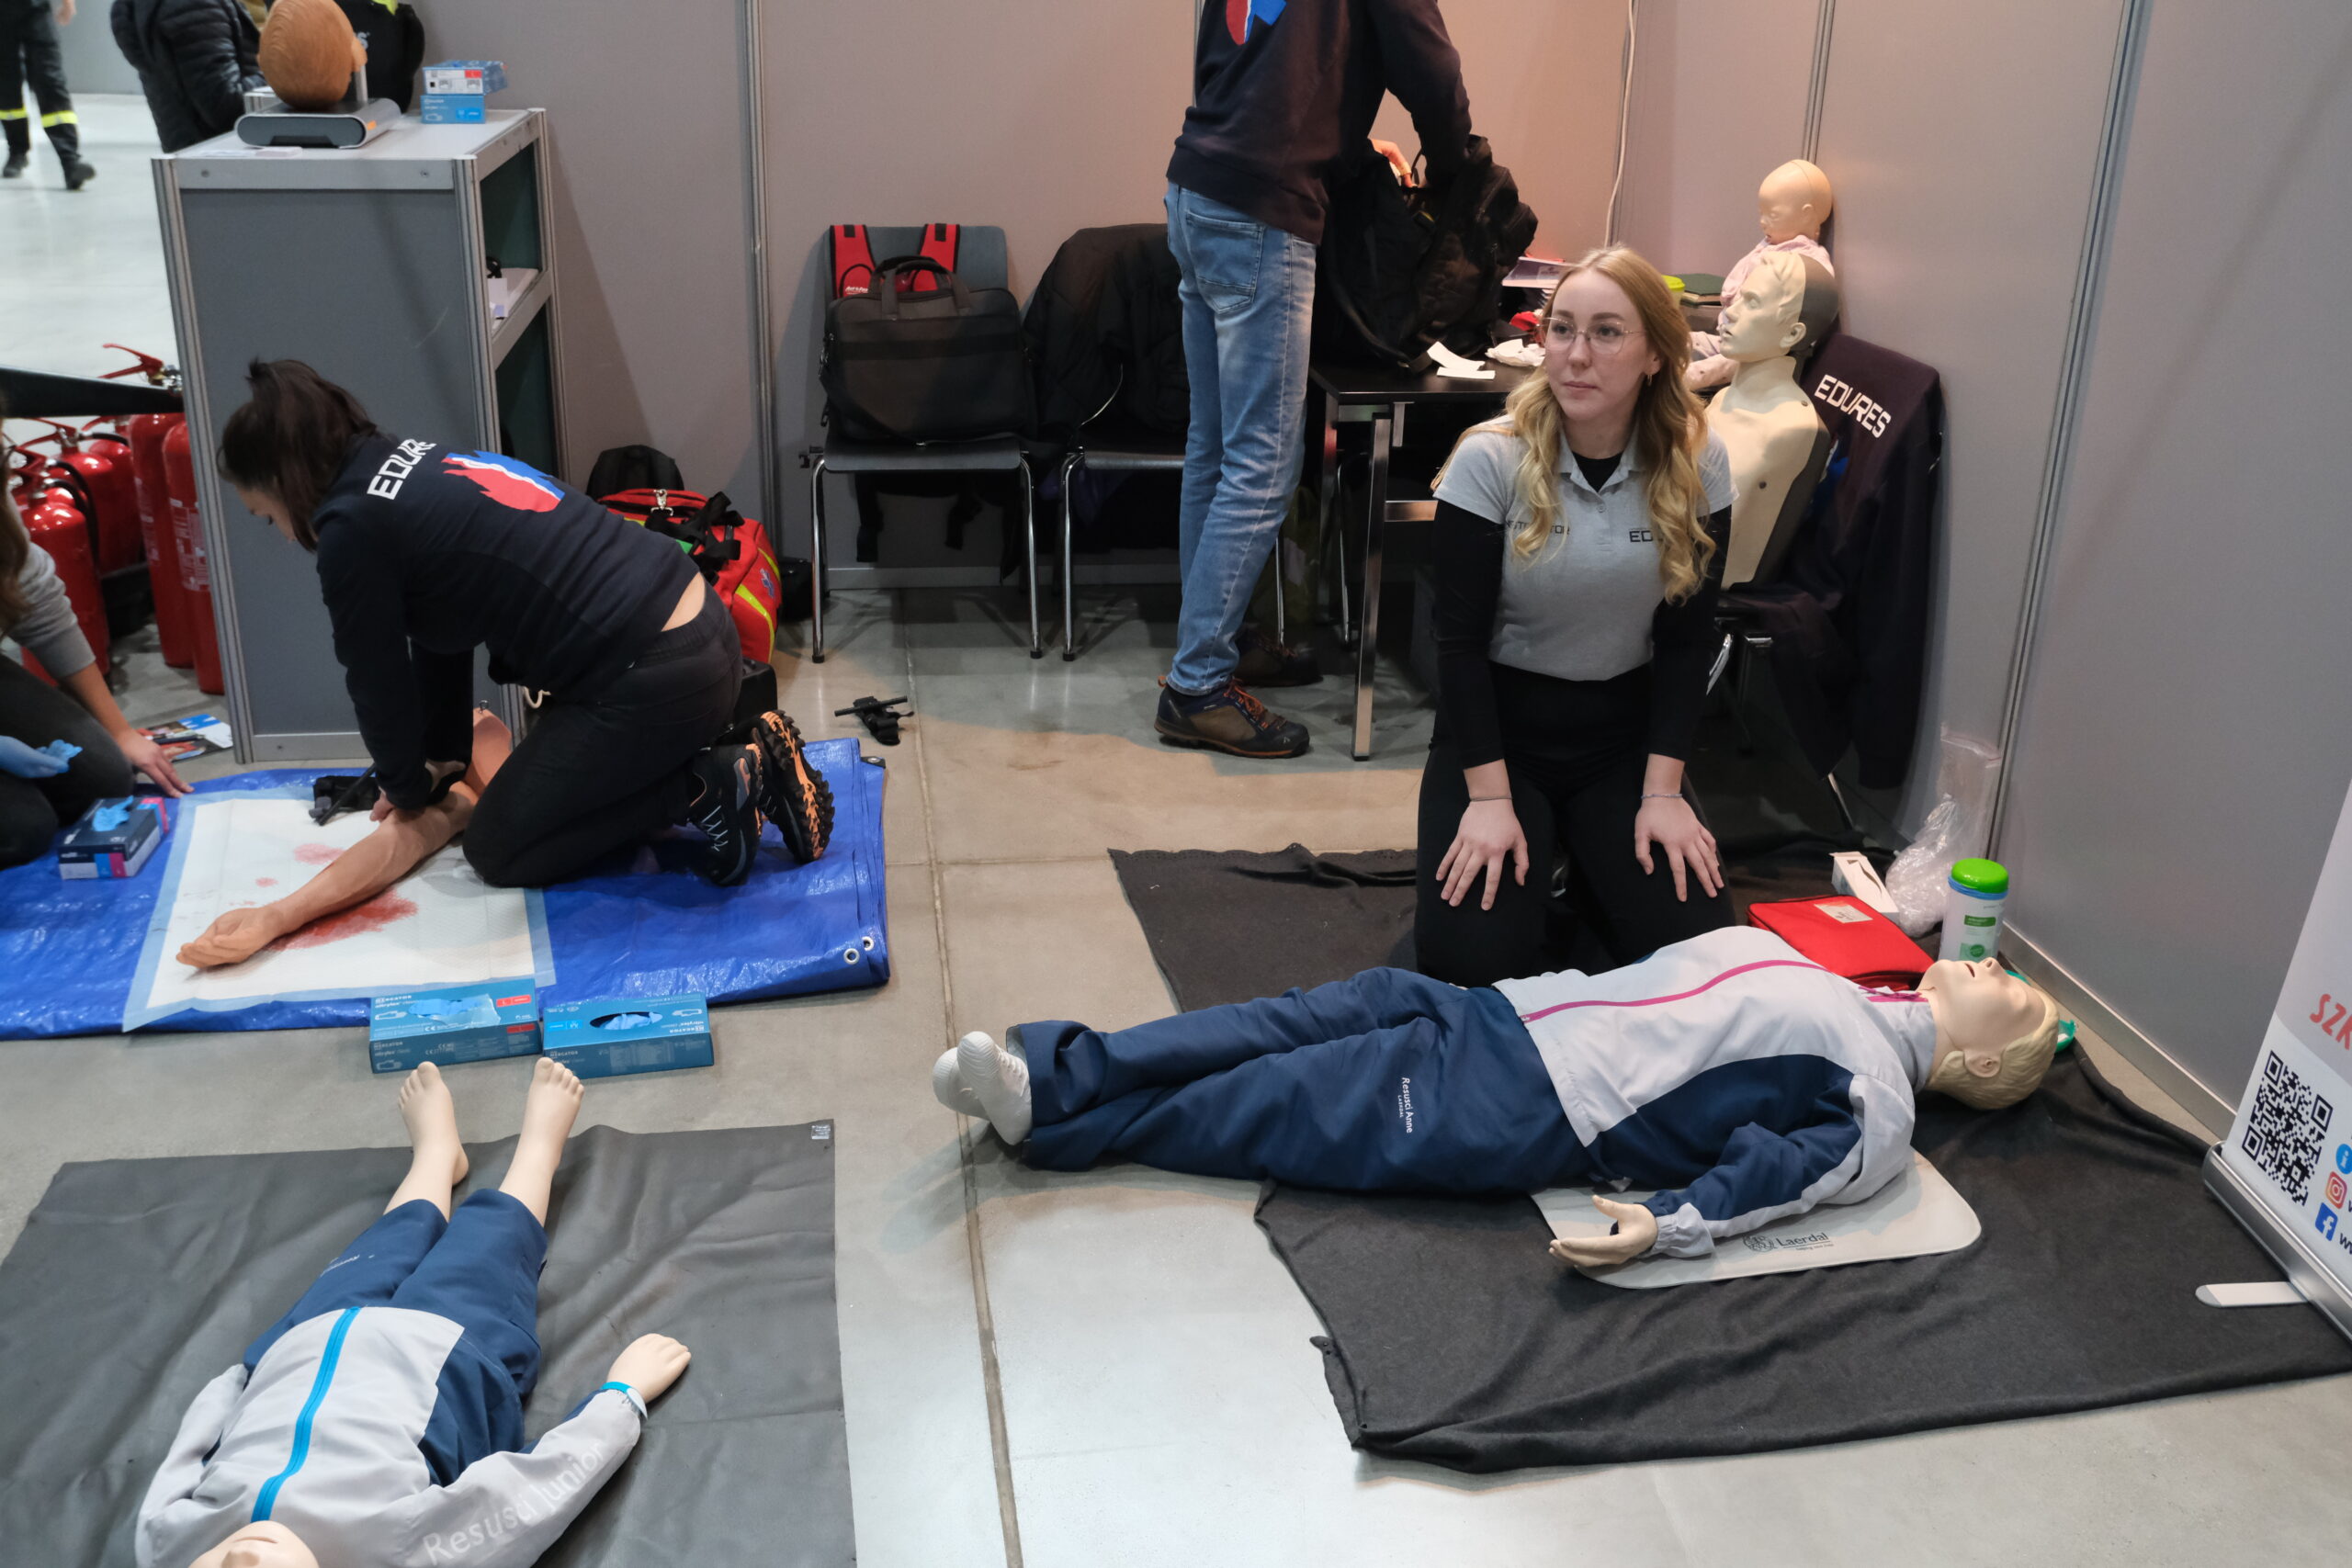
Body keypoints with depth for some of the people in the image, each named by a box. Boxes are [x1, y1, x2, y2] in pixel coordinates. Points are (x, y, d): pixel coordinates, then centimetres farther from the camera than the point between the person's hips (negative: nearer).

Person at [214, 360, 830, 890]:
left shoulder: (351, 528, -10)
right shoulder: (418, 465, 17)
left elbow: (379, 681, 1)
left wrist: (407, 785, 17)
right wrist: (446, 756, 28)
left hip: (655, 679, -9)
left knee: (498, 851, 8)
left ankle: (711, 787, -2)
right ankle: (749, 762, 13)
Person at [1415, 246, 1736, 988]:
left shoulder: (1697, 465, -7)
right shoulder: (1491, 460, -15)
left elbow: (1686, 639, -2)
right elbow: (1460, 639, -13)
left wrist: (1662, 792, -8)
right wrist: (1489, 797, -17)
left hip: (1623, 736, 2)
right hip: (1499, 726, -2)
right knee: (1467, 958, -18)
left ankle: (1588, 870, 20)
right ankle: (1537, 859, 16)